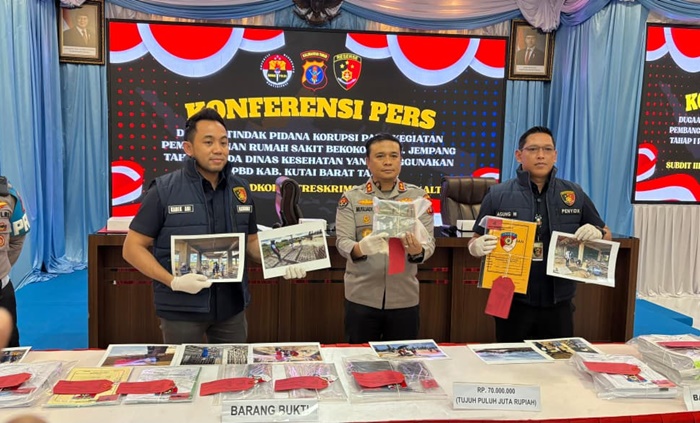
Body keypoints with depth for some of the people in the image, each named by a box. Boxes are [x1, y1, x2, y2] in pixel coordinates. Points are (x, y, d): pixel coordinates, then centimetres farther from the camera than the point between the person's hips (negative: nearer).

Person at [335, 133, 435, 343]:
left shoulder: (418, 196, 3)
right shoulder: (351, 197, 0)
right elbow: (342, 242, -8)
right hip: (361, 298, -1)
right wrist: (361, 248, -30)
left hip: (404, 299, 1)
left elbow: (429, 242, -4)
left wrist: (417, 251, -27)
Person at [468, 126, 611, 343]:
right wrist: (477, 247, -22)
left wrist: (597, 233, -11)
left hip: (559, 303, 2)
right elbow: (475, 241, 1)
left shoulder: (575, 194, 4)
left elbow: (606, 235, 12)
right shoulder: (498, 195, -3)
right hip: (513, 303, -2)